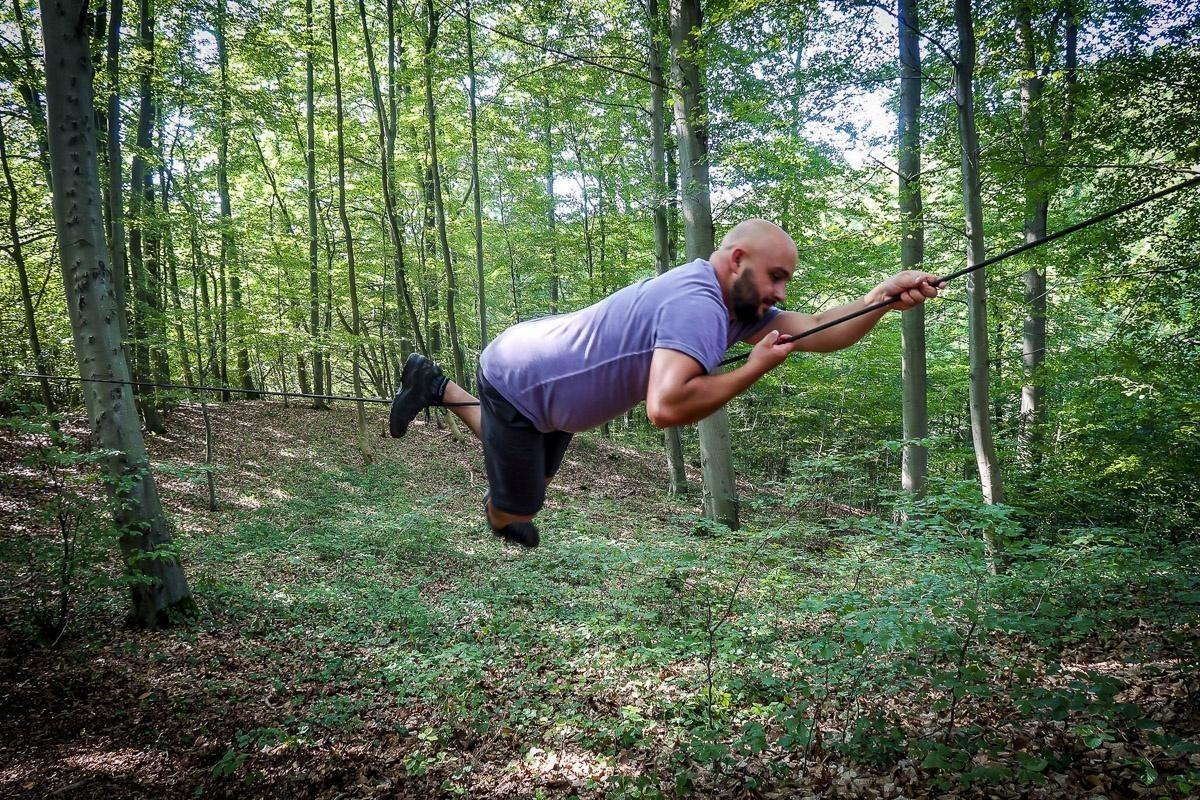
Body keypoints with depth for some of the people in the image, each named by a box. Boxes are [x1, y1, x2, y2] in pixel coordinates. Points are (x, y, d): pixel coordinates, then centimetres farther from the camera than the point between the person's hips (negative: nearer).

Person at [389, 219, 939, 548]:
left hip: (546, 370, 9)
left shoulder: (734, 304, -3)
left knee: (532, 484, 29)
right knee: (515, 516, 10)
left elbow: (819, 331, -7)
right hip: (516, 381, -9)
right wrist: (754, 369, -36)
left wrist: (885, 296, -23)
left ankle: (436, 387, 37)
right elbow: (667, 406, -48)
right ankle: (433, 388, 19)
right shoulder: (698, 306, -34)